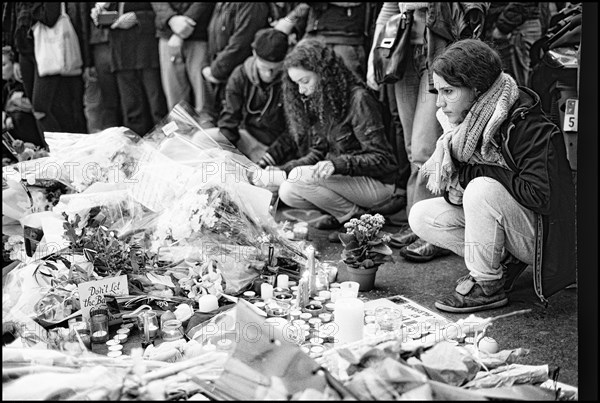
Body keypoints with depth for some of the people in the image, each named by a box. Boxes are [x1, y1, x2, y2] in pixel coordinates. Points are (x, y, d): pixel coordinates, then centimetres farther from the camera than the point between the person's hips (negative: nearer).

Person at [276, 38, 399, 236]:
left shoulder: (359, 99, -18)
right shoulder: (317, 102, 6)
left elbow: (380, 159, -20)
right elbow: (317, 153, 9)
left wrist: (337, 165, -34)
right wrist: (283, 170, -7)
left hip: (377, 183, -8)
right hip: (342, 179, 8)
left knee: (300, 177, -24)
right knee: (287, 193, -10)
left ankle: (356, 217, -8)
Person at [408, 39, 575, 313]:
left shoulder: (530, 128, -25)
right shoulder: (467, 123, -1)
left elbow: (541, 197, -31)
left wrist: (471, 173, -25)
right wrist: (452, 188, -19)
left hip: (541, 236, -8)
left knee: (481, 189, -33)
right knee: (421, 216, -6)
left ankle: (488, 286, -16)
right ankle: (504, 263, 0)